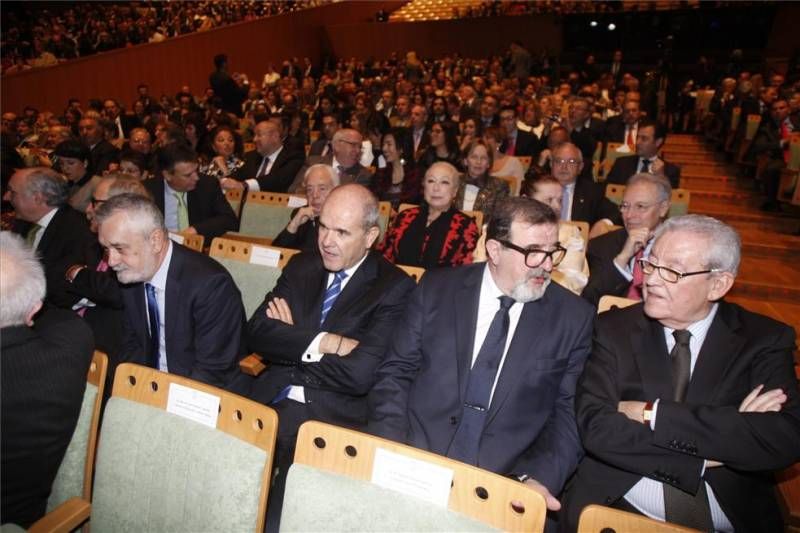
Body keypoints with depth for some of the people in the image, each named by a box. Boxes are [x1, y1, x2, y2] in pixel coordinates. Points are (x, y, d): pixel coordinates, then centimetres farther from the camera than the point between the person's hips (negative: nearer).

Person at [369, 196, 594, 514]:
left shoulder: (574, 317, 1)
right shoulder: (437, 289, 1)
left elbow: (569, 413, 2)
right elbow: (395, 372, 2)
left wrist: (538, 478, -14)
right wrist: (391, 452, -10)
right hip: (413, 464, 0)